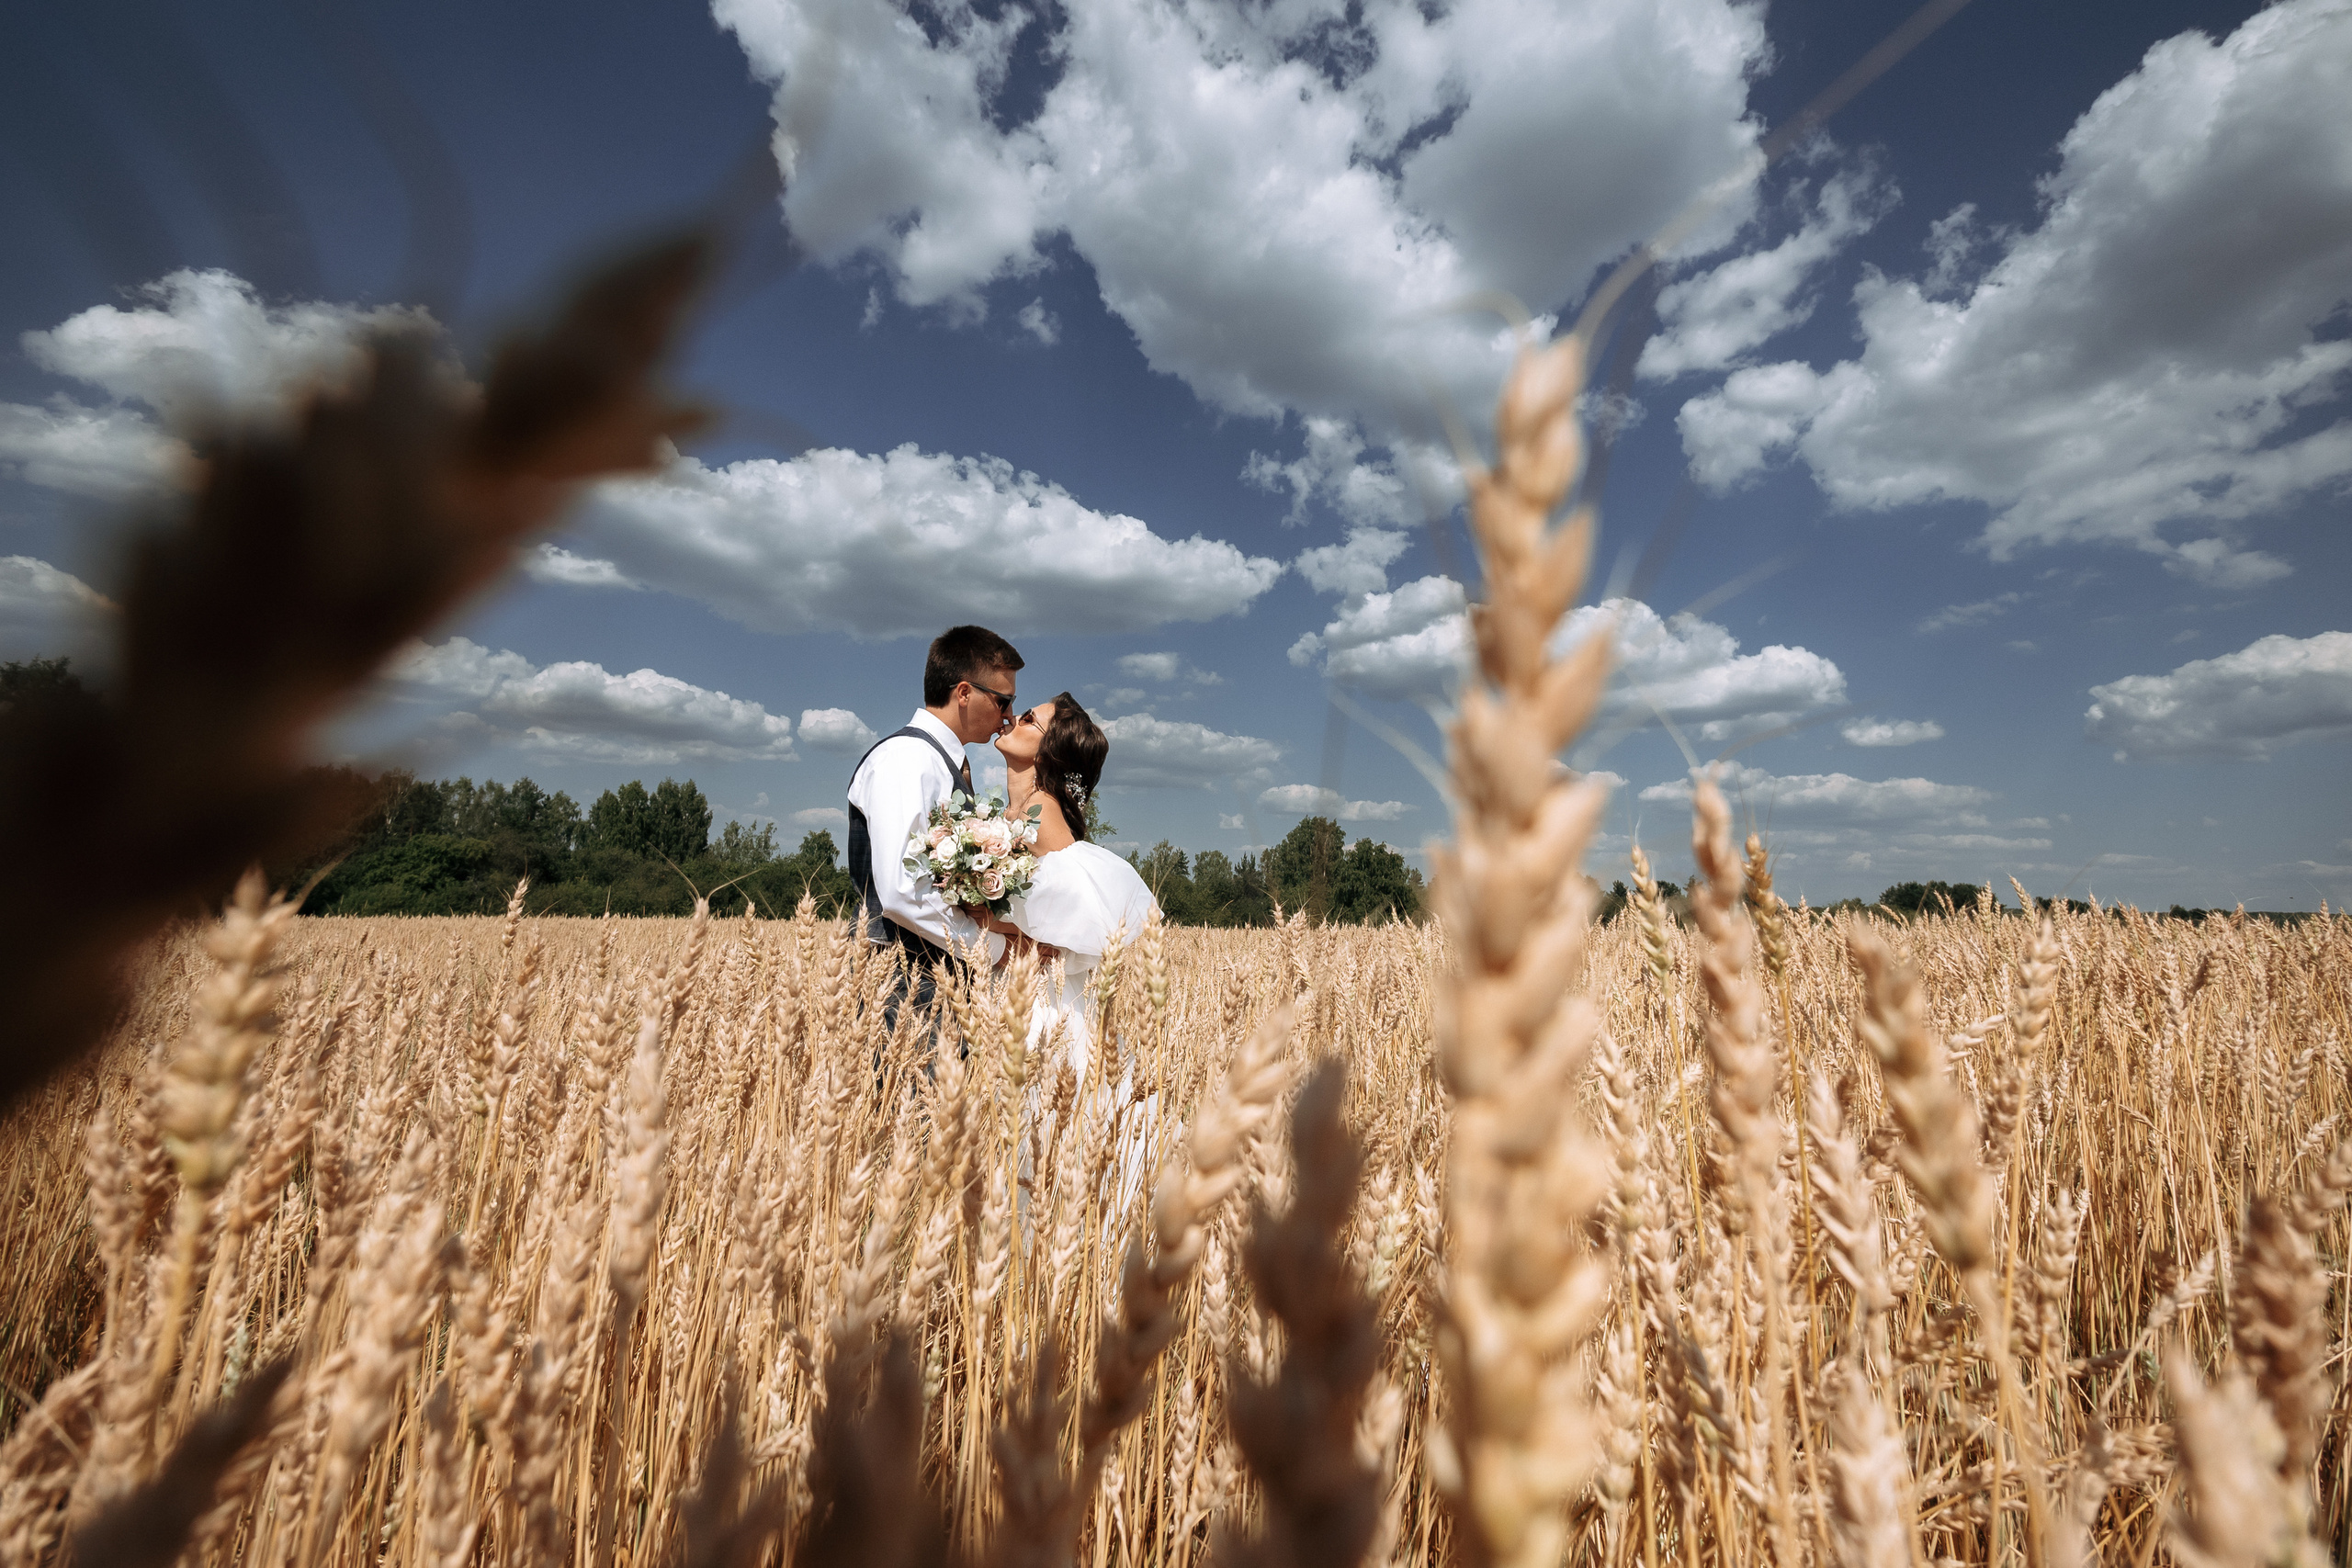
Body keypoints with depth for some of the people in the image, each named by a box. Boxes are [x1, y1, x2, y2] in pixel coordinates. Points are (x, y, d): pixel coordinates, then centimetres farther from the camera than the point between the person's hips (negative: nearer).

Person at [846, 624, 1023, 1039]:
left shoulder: (951, 766, 17)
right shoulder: (904, 757, -12)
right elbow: (901, 892, -23)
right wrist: (987, 944, -14)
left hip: (942, 981, 9)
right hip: (905, 987, -9)